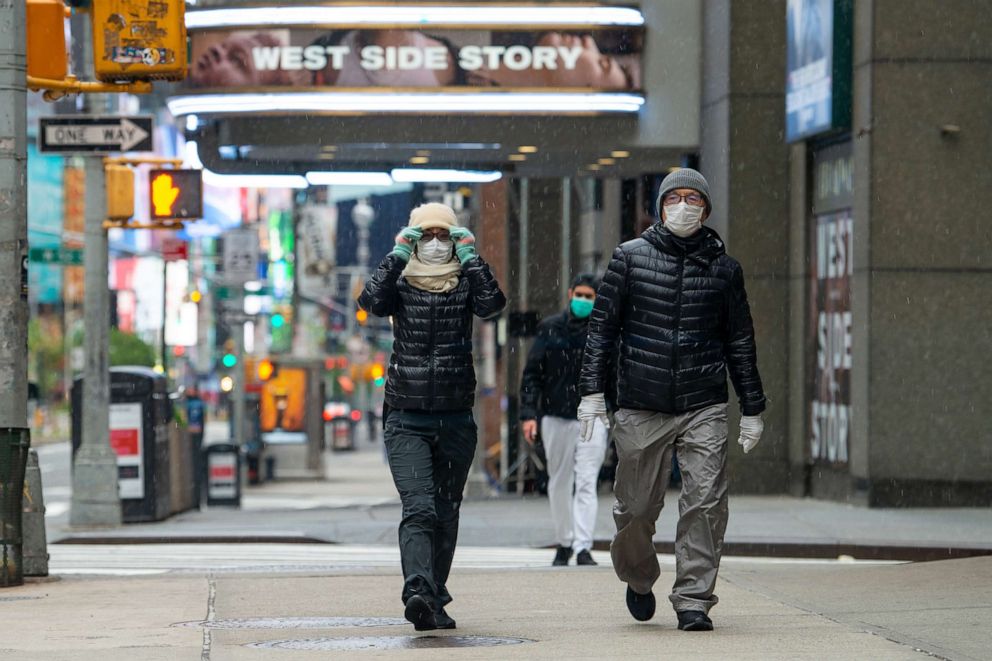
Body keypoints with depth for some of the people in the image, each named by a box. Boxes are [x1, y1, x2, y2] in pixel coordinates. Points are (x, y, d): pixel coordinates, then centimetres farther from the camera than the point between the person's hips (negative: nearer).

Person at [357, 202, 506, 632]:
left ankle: (433, 602, 16)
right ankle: (418, 592, -35)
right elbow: (372, 303, -17)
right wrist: (398, 254, -12)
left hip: (456, 420, 2)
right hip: (406, 420, -2)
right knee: (419, 508, -19)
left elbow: (493, 304, -14)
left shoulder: (465, 285, 8)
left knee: (446, 515, 8)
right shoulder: (400, 284, 5)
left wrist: (470, 256, -9)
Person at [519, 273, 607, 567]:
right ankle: (564, 543, 23)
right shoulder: (550, 328, 5)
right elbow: (532, 374, 5)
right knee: (559, 484, 9)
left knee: (586, 483, -10)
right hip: (556, 417, 2)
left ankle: (583, 547, -13)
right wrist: (529, 413, -3)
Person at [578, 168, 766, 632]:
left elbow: (740, 344, 14)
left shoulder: (724, 268, 8)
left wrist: (752, 410, 13)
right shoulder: (630, 258, 5)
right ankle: (639, 580, 33)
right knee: (637, 508, 5)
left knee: (706, 503, -11)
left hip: (704, 407, 1)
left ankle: (693, 601, -4)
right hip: (640, 407, -1)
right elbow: (602, 327, 5)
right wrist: (592, 391, -3)